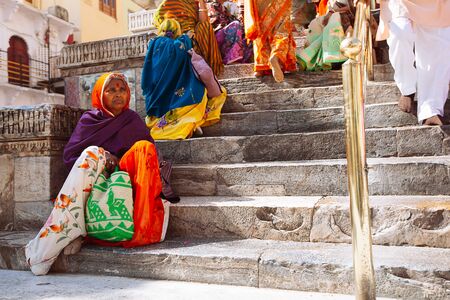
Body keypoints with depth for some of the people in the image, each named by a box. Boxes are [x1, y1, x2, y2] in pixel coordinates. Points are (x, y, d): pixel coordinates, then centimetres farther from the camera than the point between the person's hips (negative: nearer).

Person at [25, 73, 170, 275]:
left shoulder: (133, 120, 14)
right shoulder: (89, 119, 11)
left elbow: (150, 153, 3)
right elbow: (69, 155, 1)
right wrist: (102, 159, -16)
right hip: (91, 183, 0)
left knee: (144, 147, -23)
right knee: (93, 152, -31)